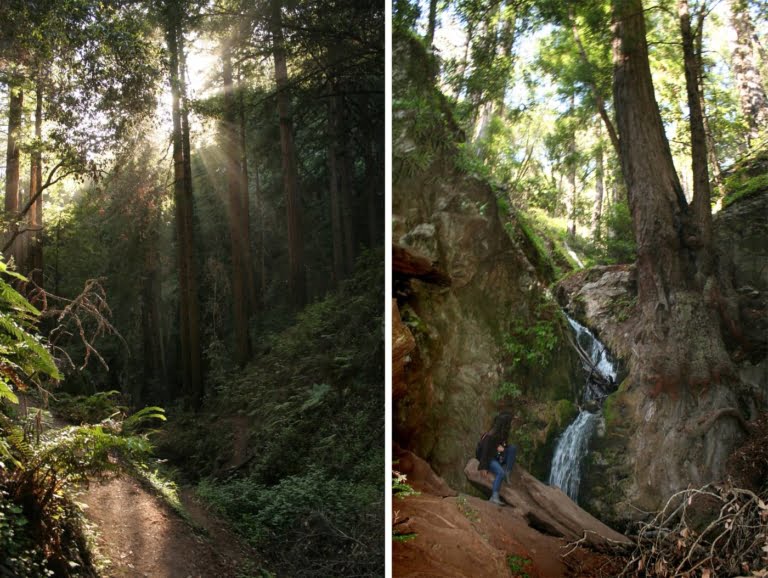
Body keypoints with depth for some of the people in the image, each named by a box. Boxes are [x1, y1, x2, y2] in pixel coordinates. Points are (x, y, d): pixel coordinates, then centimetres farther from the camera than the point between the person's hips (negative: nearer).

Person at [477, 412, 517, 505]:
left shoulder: (503, 433, 0)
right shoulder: (490, 436, -24)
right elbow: (485, 451, -23)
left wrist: (501, 447, -10)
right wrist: (484, 467, -24)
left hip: (498, 456, 8)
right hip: (490, 458, -8)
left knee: (513, 448, -14)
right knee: (501, 473, -32)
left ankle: (507, 472, -13)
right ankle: (494, 496, -34)